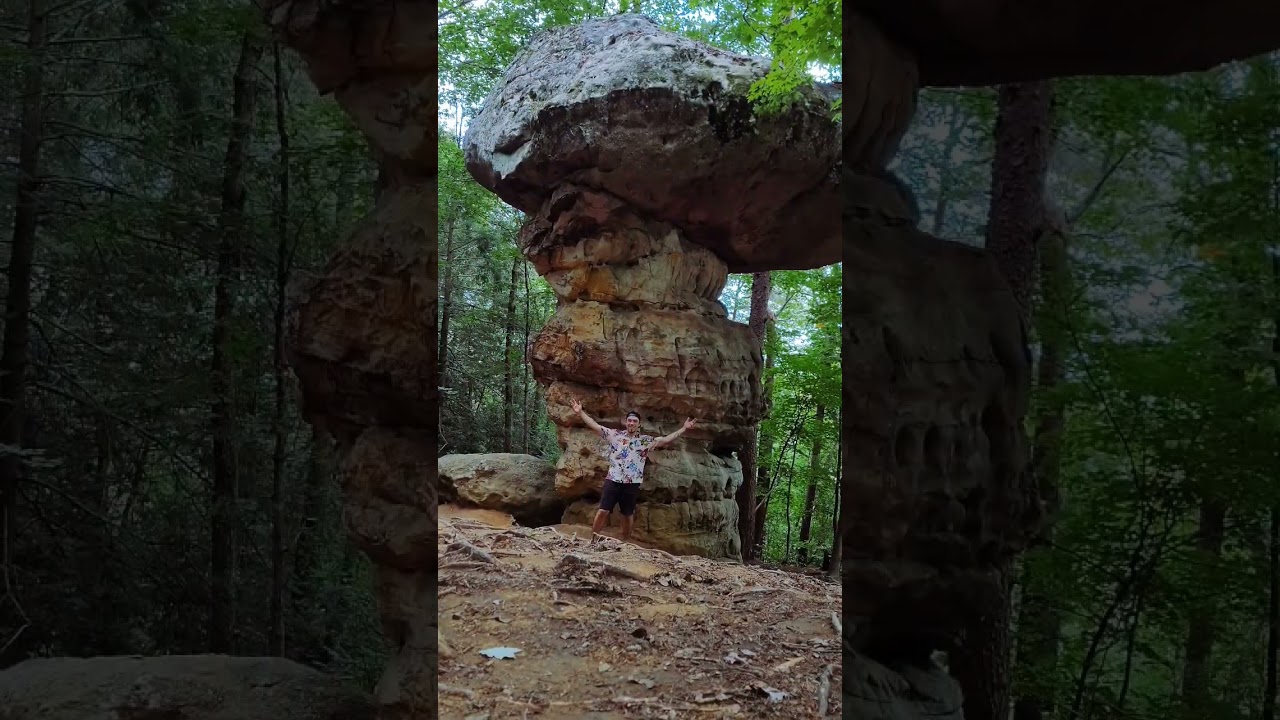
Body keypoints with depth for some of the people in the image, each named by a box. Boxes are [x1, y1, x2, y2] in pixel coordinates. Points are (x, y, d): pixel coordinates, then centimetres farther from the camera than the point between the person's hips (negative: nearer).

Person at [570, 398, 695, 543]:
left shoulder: (646, 441, 4)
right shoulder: (615, 435, 4)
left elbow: (666, 439, 1)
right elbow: (595, 426, 1)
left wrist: (683, 428, -7)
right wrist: (580, 412, -7)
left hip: (632, 484, 1)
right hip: (613, 481, -1)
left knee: (628, 514, 10)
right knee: (603, 511, -5)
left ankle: (624, 544, 25)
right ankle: (593, 541, 6)